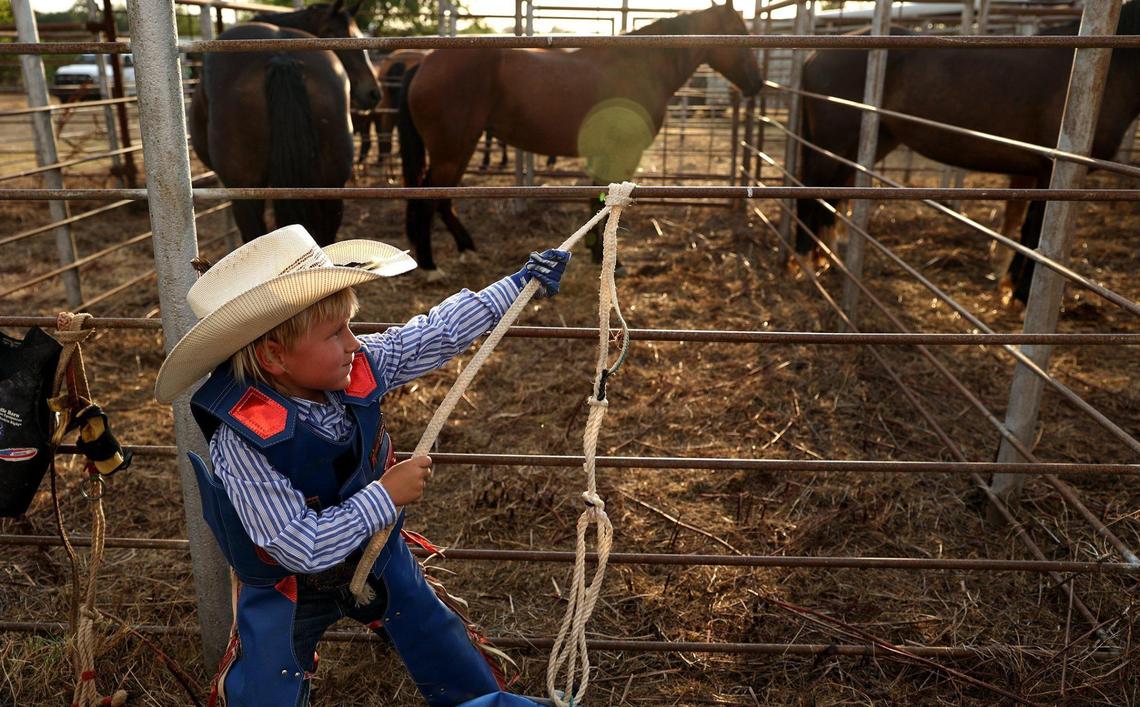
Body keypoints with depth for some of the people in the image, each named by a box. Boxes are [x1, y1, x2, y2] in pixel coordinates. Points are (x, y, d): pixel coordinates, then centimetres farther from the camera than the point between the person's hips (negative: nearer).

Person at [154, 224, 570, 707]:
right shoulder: (242, 442, -36)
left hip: (375, 551, 5)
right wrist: (386, 496, -32)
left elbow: (438, 332, -10)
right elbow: (302, 548, -35)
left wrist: (521, 283, -5)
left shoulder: (357, 368, -22)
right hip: (293, 583, -5)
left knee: (440, 640, 21)